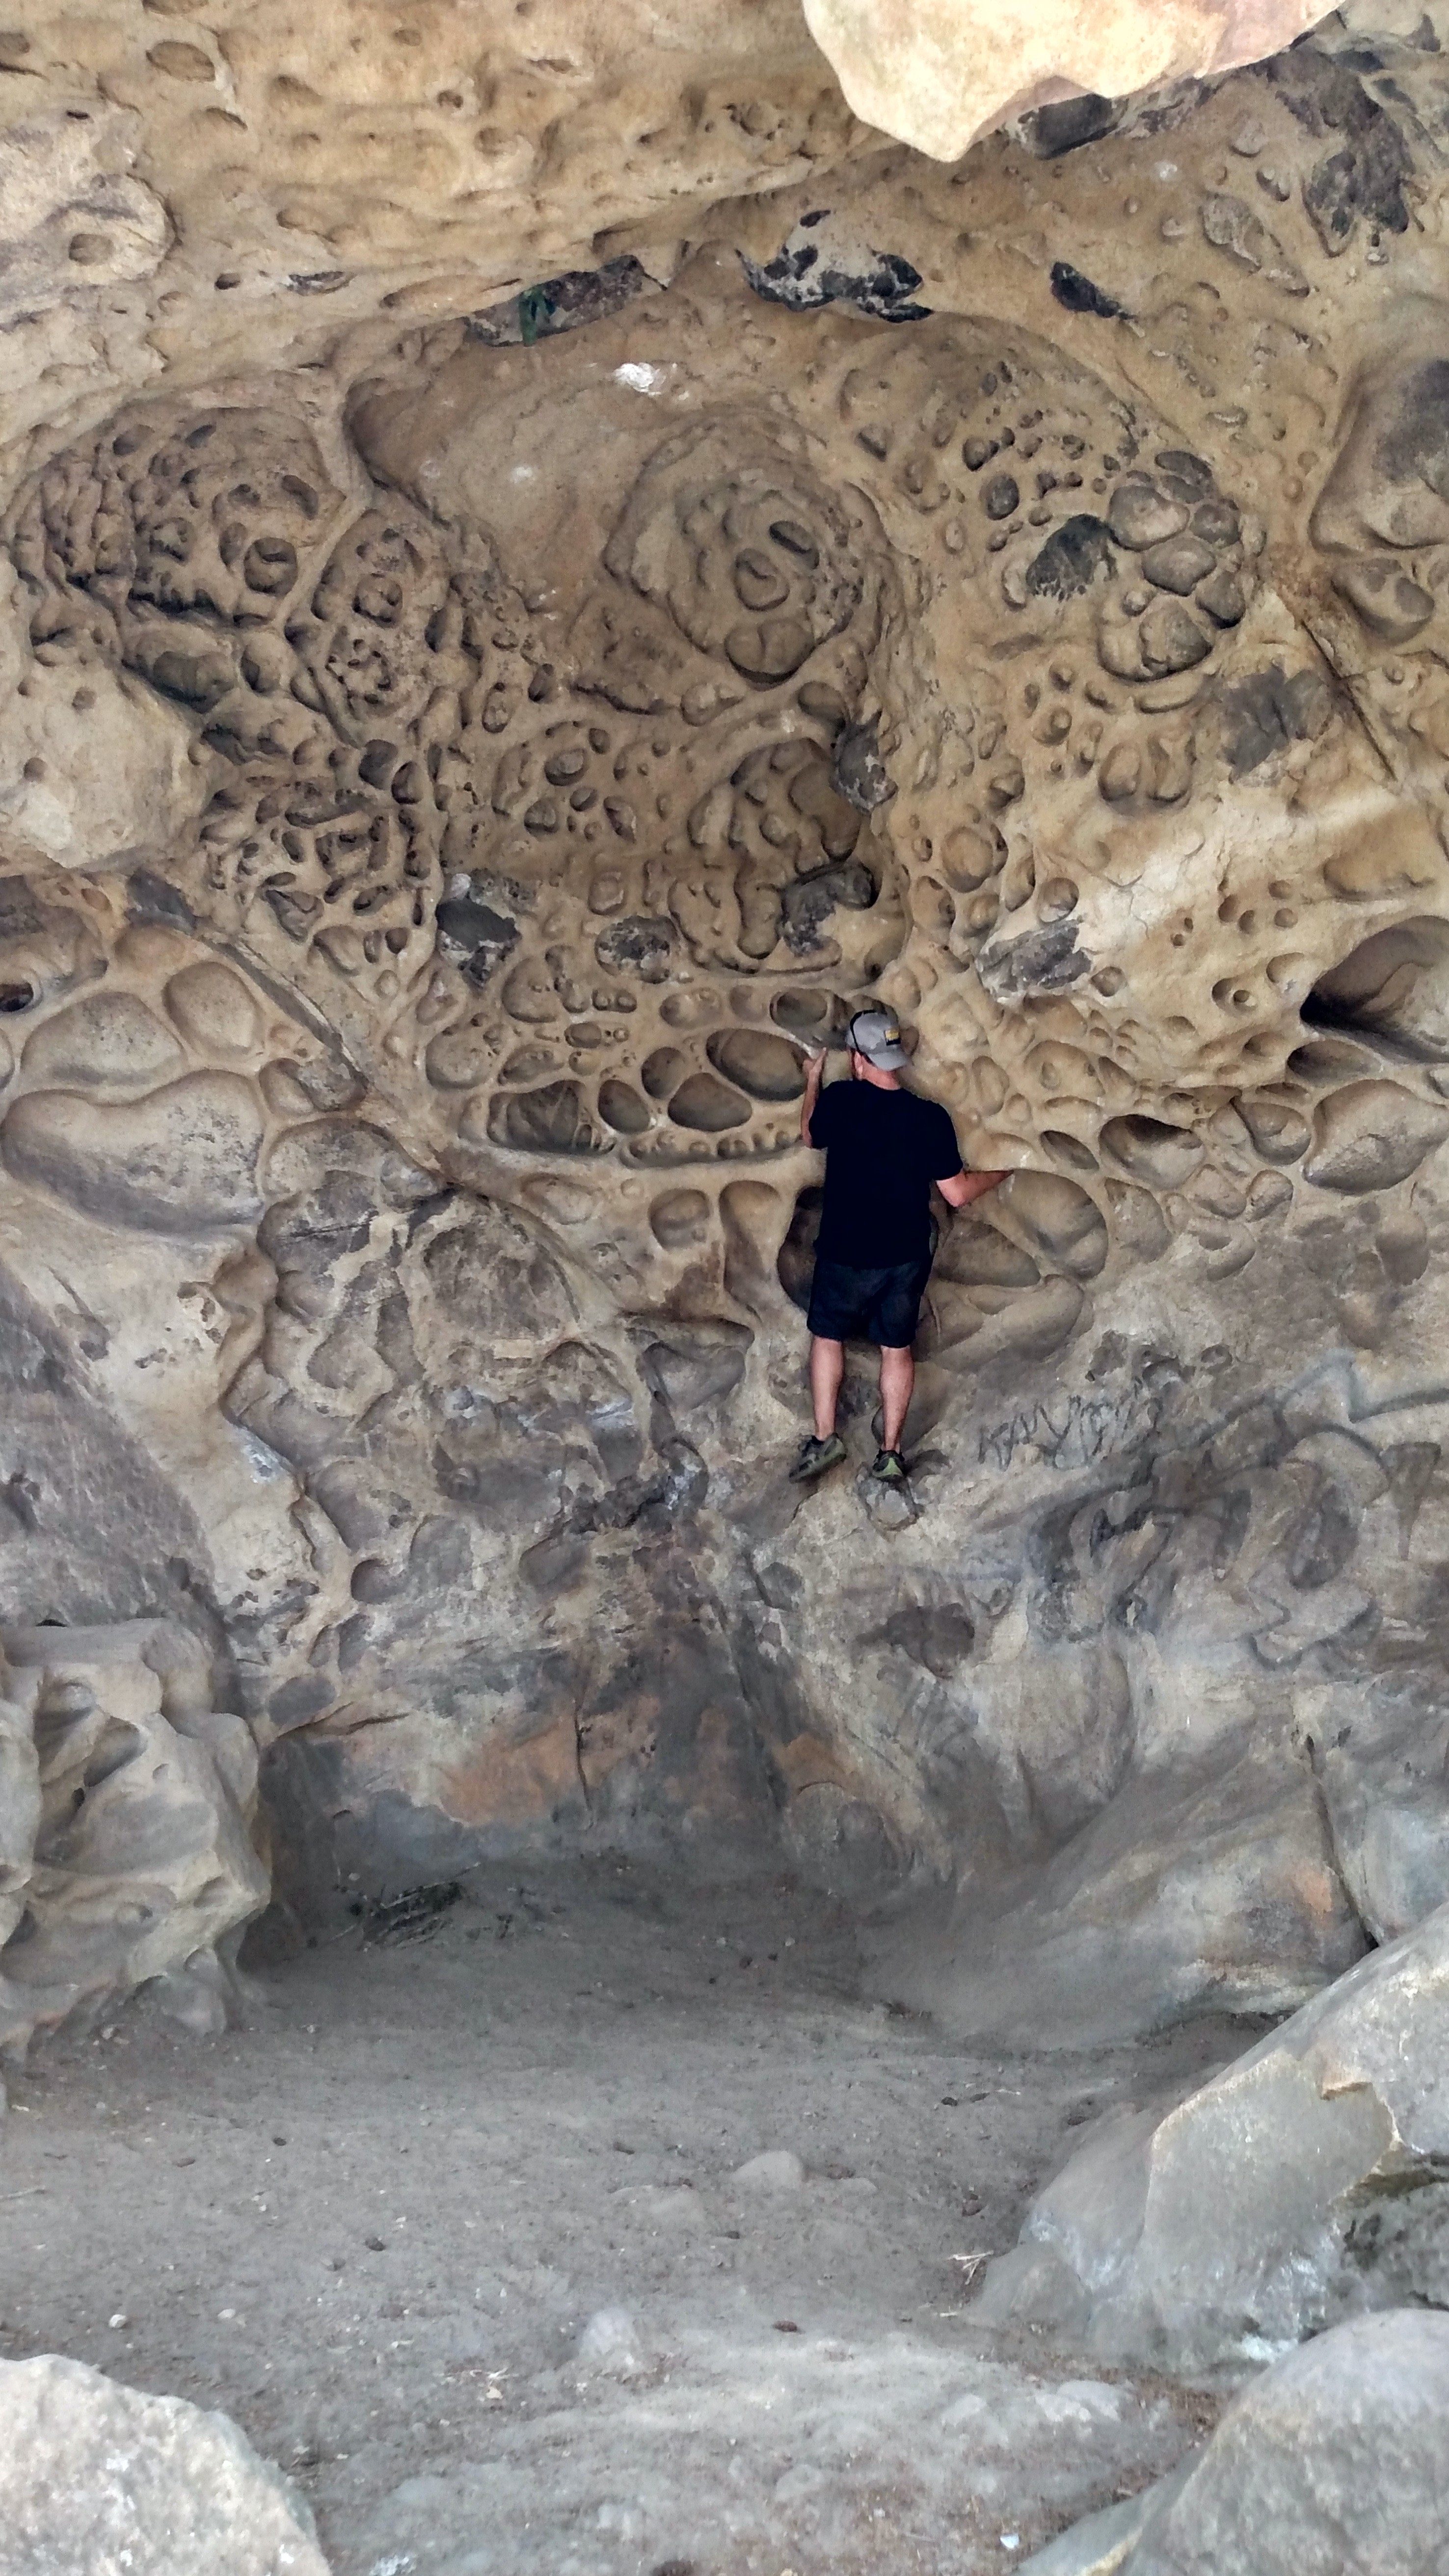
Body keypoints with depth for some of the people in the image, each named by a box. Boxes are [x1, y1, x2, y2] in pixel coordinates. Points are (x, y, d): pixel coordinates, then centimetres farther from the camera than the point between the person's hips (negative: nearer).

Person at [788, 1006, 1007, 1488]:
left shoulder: (839, 1100, -15)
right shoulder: (931, 1118, -14)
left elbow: (810, 1136, 8)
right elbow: (957, 1194, -8)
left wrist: (813, 1079, 22)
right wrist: (999, 1175, 11)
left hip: (846, 1255, -1)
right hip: (906, 1258, 1)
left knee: (827, 1335, 20)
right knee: (897, 1348, 16)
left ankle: (824, 1438, 17)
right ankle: (890, 1454, 20)